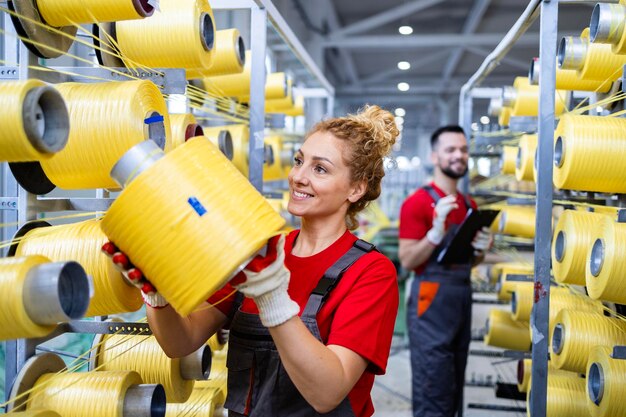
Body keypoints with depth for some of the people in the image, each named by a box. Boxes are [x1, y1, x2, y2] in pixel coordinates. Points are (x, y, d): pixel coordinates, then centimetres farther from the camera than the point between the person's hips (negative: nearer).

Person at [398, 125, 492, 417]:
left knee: (454, 391, 16)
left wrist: (479, 251, 0)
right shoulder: (417, 202, -11)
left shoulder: (470, 205, 12)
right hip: (431, 300, -8)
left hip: (463, 297, 8)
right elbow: (407, 261, -15)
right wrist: (437, 230, -26)